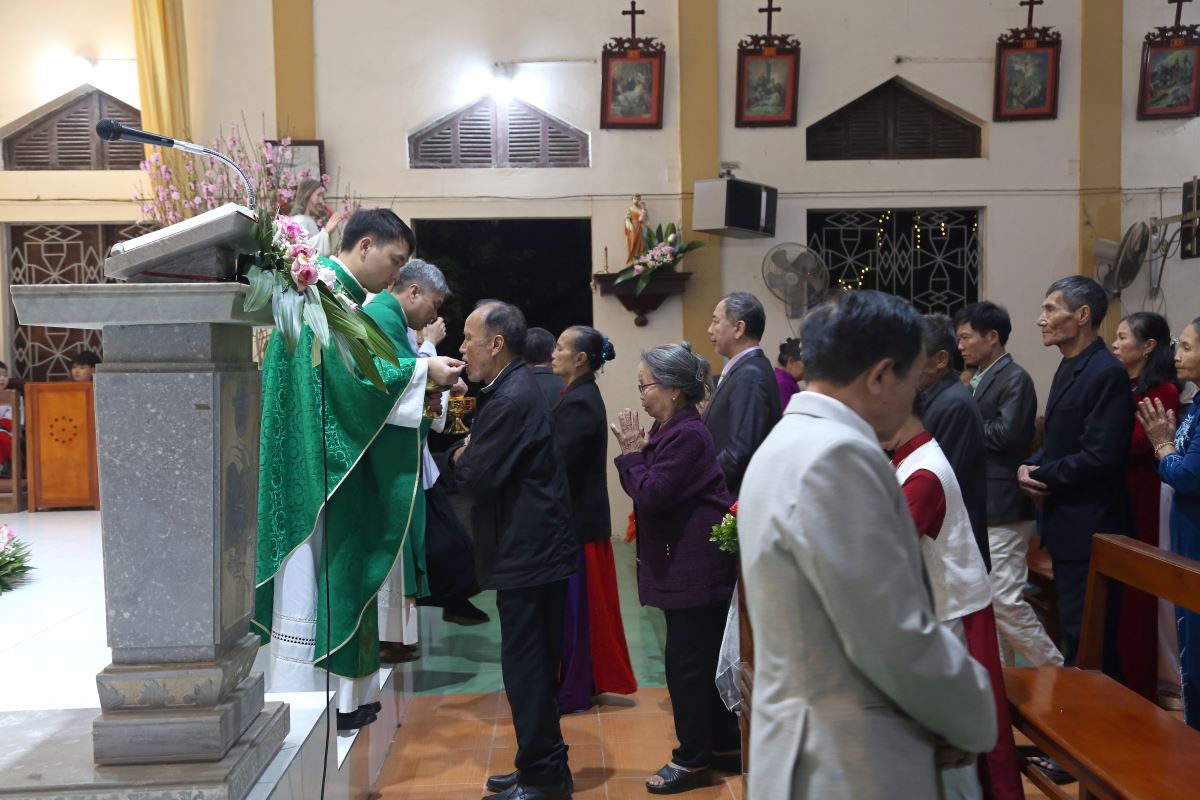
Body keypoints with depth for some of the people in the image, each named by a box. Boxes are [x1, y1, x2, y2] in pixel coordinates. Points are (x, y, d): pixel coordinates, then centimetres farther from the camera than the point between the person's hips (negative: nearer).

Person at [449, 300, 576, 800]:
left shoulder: (511, 399, -19)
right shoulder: (517, 389, 13)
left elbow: (476, 478, -20)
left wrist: (458, 456, -2)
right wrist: (468, 455, -2)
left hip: (528, 553, -10)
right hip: (534, 550, 10)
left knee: (526, 666, -1)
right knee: (533, 665, 17)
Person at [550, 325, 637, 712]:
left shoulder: (577, 403, -19)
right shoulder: (584, 395, 11)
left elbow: (559, 464, -24)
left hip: (575, 518, -10)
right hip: (585, 513, 10)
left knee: (572, 604, 1)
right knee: (583, 603, 17)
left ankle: (573, 690, 12)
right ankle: (590, 679, 29)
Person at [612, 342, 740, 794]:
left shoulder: (687, 434, -20)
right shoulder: (671, 428, 12)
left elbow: (650, 494, -21)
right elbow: (650, 487, 14)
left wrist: (631, 453, -12)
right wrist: (637, 452, 1)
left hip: (695, 565, -11)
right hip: (689, 563, 11)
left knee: (686, 662, -1)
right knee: (705, 658, 17)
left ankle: (694, 759, 12)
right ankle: (724, 746, 29)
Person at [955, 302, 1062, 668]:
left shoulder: (1014, 378, -11)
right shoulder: (978, 380, 16)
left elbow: (1007, 434, -22)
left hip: (1001, 508, -9)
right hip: (978, 508, 9)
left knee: (1004, 600, -9)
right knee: (987, 599, 13)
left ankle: (1058, 673, 5)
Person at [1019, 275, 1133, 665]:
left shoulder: (1107, 373, -18)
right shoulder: (1068, 368, 13)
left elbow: (1101, 457, -24)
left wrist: (1040, 475, -13)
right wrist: (1029, 466, 0)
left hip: (1089, 530, -10)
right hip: (1067, 524, 10)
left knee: (1085, 637, -2)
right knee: (1073, 628, 19)